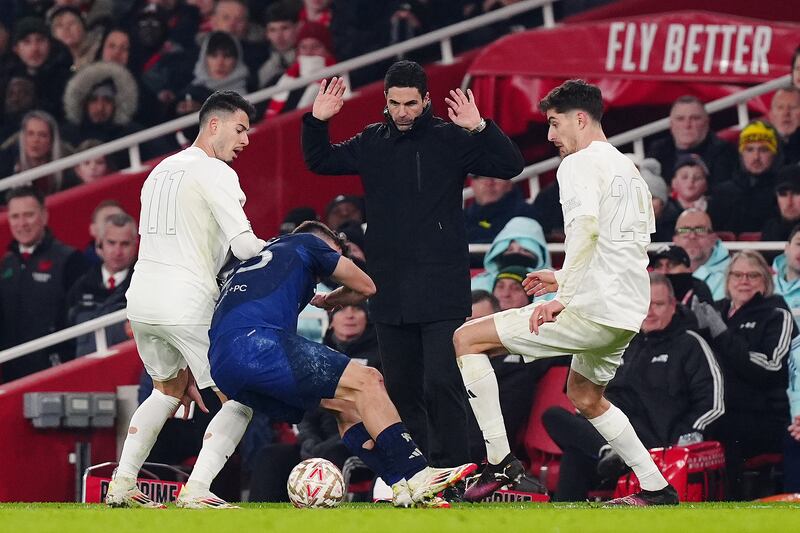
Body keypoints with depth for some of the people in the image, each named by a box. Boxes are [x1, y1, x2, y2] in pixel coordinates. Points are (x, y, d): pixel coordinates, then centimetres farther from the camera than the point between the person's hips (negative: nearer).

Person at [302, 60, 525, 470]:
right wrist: (316, 123, 2)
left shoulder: (450, 140, -2)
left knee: (441, 383, -13)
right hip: (389, 291, 5)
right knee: (401, 388, 10)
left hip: (442, 292, -5)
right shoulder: (373, 143, 9)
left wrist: (480, 128, -25)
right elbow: (320, 162, 21)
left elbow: (511, 166, -9)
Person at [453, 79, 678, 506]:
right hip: (629, 313, 10)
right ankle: (656, 488, 26)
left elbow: (587, 228, -23)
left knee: (467, 339, -4)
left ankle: (500, 462, -8)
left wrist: (564, 298, -23)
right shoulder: (628, 168, 21)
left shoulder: (578, 165, -7)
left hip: (591, 309, -10)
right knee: (584, 396, 32)